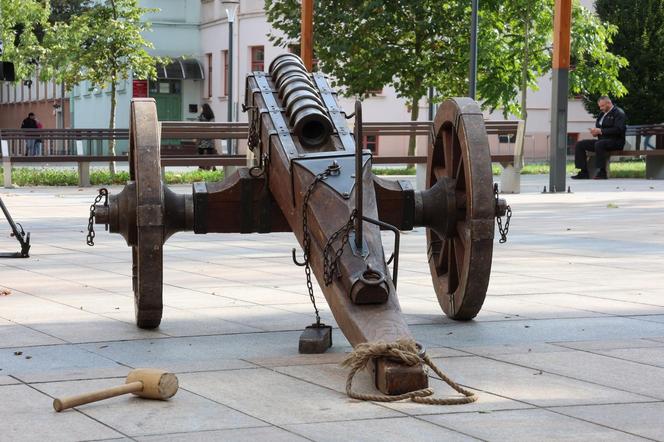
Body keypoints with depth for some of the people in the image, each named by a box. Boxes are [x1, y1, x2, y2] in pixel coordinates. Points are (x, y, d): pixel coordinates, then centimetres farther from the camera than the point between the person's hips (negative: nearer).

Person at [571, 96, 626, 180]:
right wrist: (595, 131, 2)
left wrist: (601, 131, -19)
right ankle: (583, 172, -10)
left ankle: (602, 172, -34)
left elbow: (618, 130, -18)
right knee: (579, 145, -4)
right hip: (602, 140, 9)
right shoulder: (602, 114, 21)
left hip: (615, 141, -9)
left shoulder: (619, 113, -6)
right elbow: (598, 127, 28)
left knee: (599, 144, -39)